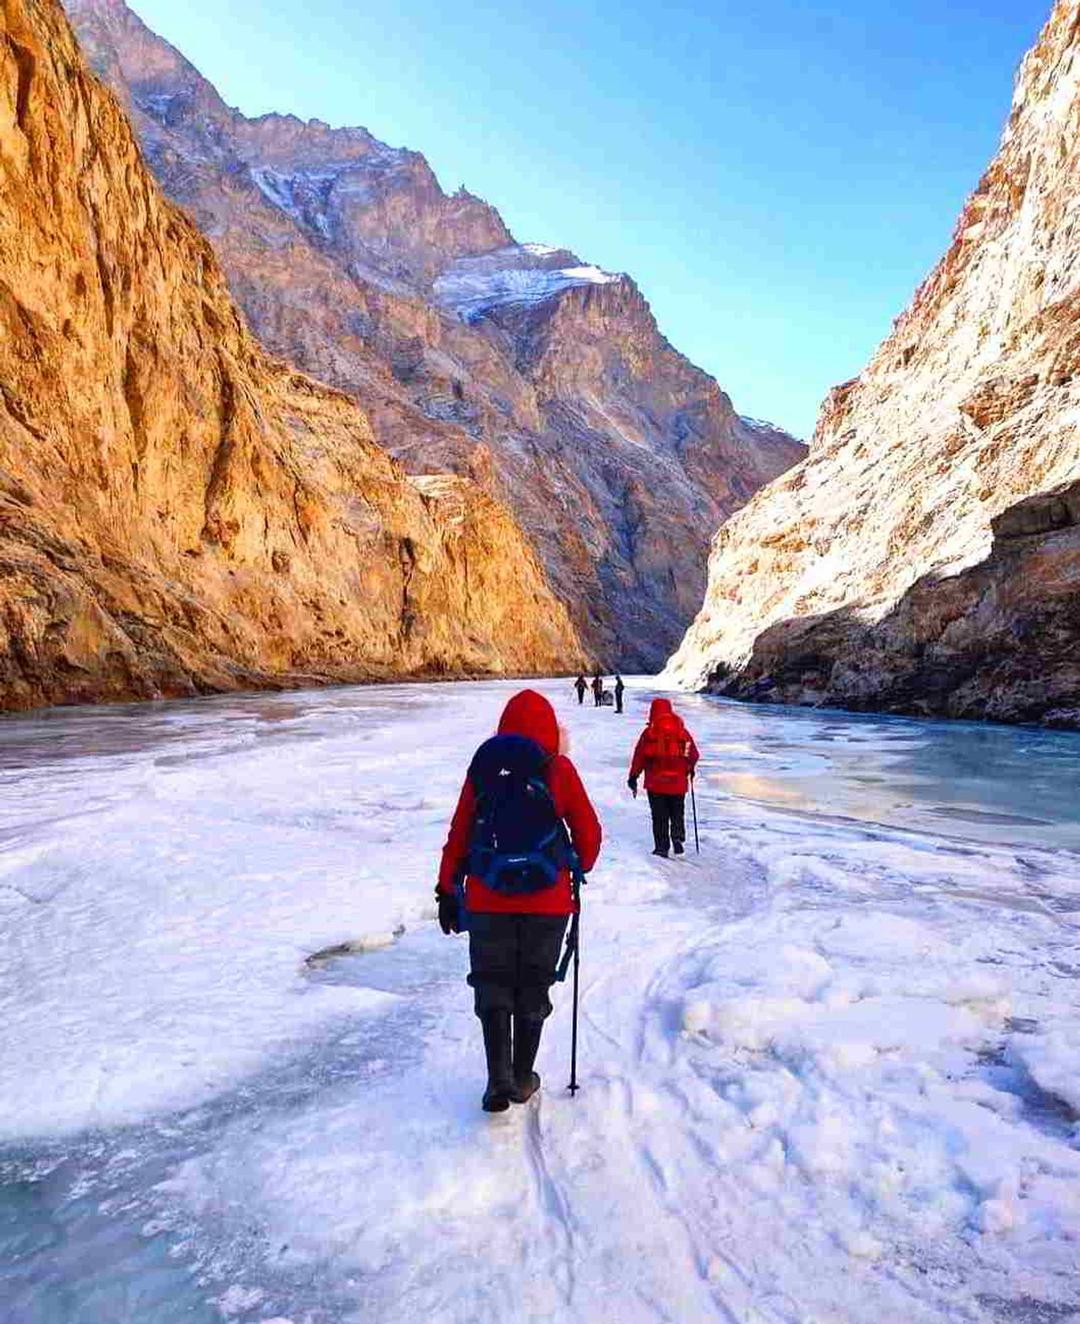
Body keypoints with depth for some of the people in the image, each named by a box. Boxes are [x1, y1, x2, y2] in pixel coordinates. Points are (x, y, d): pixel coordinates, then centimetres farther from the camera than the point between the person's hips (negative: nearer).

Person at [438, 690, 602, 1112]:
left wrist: (447, 891, 10)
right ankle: (522, 1078, 24)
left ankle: (499, 1079, 5)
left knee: (492, 987, 12)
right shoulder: (558, 769, -5)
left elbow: (458, 834, 2)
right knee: (533, 989, 14)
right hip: (548, 902, 0)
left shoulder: (483, 768, 0)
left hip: (488, 901, 1)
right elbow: (588, 831, 1)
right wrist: (581, 869, 21)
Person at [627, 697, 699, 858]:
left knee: (659, 816, 7)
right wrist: (690, 769, 27)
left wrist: (633, 777, 5)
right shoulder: (682, 732, 0)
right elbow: (694, 755, 7)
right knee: (677, 813, 18)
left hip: (655, 783, -2)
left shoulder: (649, 732, -7)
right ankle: (678, 837, -3)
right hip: (678, 783, 2)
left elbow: (639, 756, -5)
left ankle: (661, 847, 4)